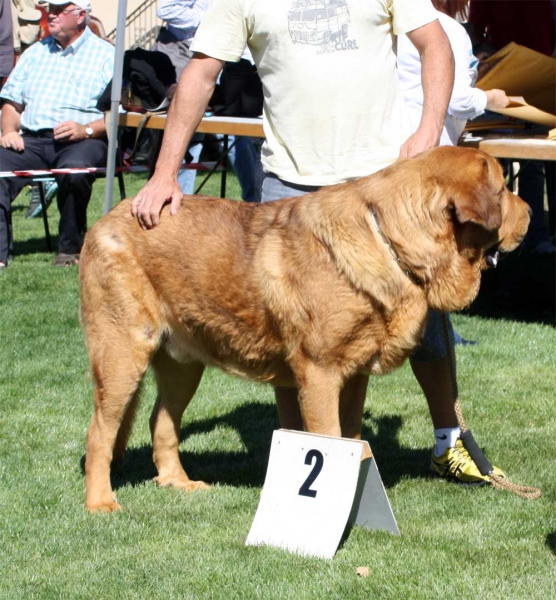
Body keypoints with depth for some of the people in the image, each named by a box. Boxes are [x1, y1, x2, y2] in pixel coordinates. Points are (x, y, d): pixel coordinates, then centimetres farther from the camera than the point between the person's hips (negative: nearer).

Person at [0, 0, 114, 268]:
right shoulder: (35, 52, 24)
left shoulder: (106, 55, 7)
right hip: (31, 139, 4)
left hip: (85, 140, -4)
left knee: (74, 169, -38)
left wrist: (86, 130, -19)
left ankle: (71, 249, -18)